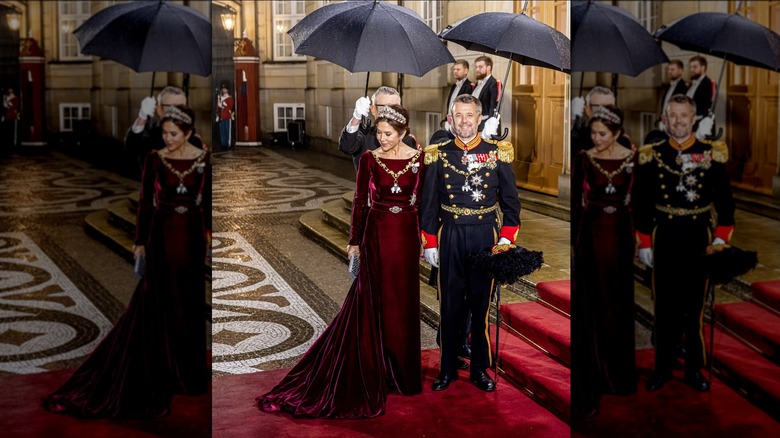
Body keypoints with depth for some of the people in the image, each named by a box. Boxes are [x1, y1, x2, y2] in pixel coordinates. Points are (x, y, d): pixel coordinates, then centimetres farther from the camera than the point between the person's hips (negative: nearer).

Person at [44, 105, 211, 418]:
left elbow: (209, 202, 4)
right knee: (159, 300, 1)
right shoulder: (154, 160, -3)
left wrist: (210, 236, 2)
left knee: (189, 300, 8)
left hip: (191, 235, 1)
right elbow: (145, 201, 0)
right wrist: (140, 241, 0)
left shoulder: (204, 160, -2)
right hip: (162, 234, -1)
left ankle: (188, 366, 22)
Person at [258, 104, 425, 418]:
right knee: (374, 301, 2)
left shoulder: (419, 159, -1)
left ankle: (402, 370, 21)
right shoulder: (369, 159, -3)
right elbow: (360, 201, 1)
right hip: (377, 233, -1)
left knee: (404, 303, 8)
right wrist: (354, 241, 1)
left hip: (406, 235, 1)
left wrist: (424, 240, 3)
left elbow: (423, 201, 4)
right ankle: (377, 369, 12)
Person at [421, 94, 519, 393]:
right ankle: (448, 369, 17)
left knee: (481, 304, 6)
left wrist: (507, 238, -4)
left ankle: (480, 369, 18)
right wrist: (429, 243, 3)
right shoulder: (438, 155, 3)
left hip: (485, 236, 0)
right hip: (450, 236, 0)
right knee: (450, 304, 6)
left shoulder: (498, 152, 2)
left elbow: (510, 200, 5)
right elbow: (429, 203, 6)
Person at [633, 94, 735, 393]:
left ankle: (695, 370, 18)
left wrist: (721, 239, -6)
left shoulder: (712, 154, 0)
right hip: (664, 238, 0)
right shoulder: (651, 156, 1)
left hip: (699, 238, 0)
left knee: (695, 305, 7)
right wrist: (644, 243, 1)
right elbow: (641, 204, 4)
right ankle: (663, 369, 18)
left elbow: (725, 200, 2)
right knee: (664, 306, 7)